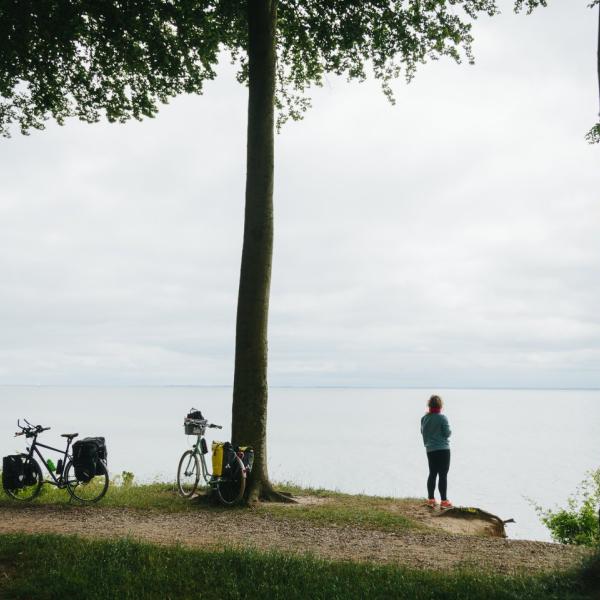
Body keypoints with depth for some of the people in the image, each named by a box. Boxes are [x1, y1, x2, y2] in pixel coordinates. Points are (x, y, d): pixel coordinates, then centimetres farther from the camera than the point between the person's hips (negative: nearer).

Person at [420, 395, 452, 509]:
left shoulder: (424, 418, 2)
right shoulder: (442, 418, -14)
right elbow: (447, 433, -12)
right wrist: (449, 432, 8)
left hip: (430, 450, 5)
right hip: (443, 449, -5)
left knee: (432, 474, 14)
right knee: (443, 475, -1)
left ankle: (430, 499, 17)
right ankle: (444, 501, 0)